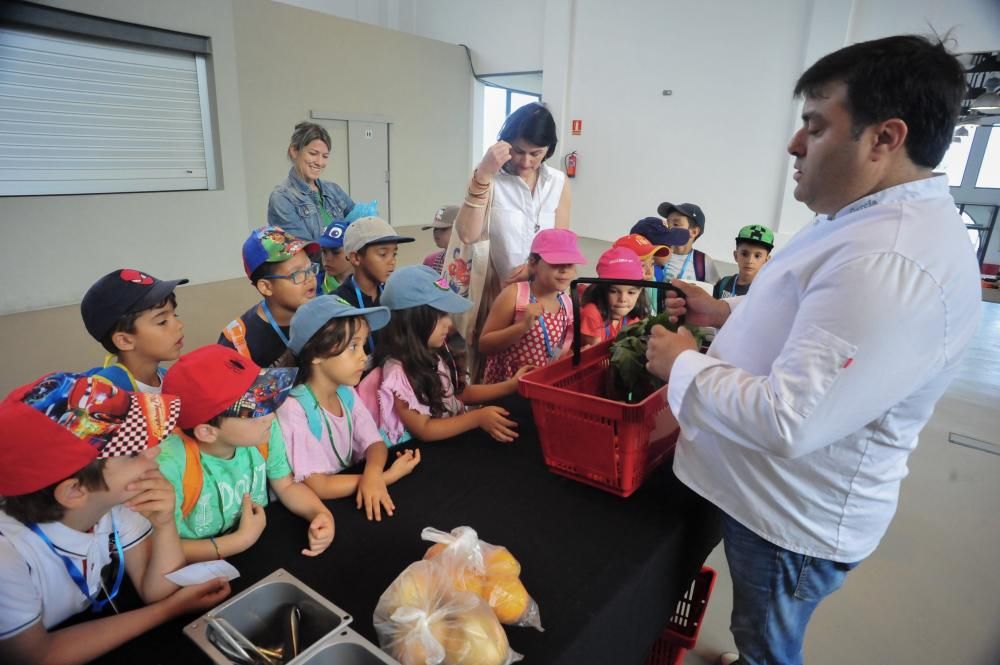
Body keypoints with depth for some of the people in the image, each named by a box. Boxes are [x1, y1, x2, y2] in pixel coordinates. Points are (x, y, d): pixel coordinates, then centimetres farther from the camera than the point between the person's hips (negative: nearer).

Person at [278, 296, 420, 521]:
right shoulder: (294, 410, -21)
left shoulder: (347, 393, -3)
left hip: (348, 496, 5)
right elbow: (318, 487, -20)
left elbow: (374, 442, 0)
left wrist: (373, 473, -21)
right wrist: (388, 476, -19)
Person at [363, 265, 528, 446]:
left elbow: (463, 392, 12)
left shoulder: (437, 352, 0)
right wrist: (478, 418, -23)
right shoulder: (398, 372, -21)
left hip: (455, 439, 6)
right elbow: (424, 430, -19)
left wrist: (510, 386, 2)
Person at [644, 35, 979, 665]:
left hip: (799, 518, -9)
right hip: (778, 494, 9)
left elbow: (788, 421, -35)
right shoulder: (873, 217, 3)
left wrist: (683, 364, -21)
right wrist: (728, 311, 4)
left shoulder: (891, 263, -33)